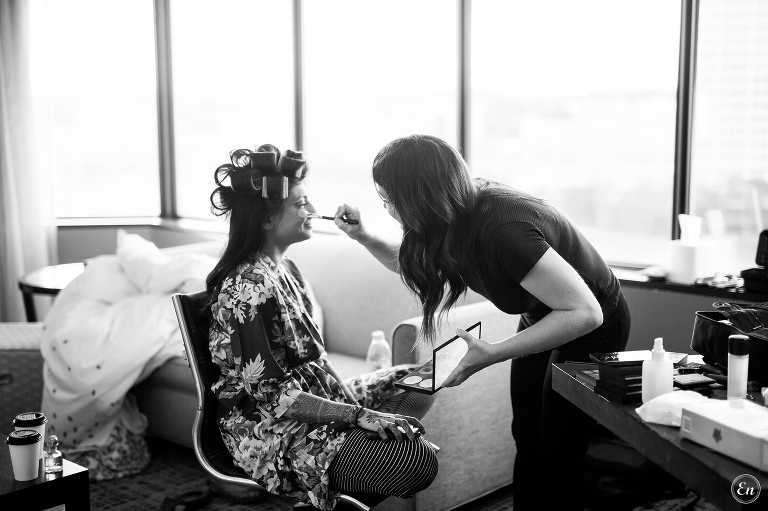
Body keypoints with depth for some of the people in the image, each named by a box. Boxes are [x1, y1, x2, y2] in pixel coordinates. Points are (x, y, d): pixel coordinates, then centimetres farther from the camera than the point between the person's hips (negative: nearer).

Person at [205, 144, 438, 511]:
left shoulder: (282, 267, 8)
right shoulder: (250, 288, -22)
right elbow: (273, 396, -23)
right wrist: (357, 415, -22)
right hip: (270, 430, -10)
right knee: (417, 461, -21)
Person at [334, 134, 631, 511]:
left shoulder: (501, 229, -39)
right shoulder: (461, 213, -14)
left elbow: (585, 313, -37)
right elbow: (415, 265, 8)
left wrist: (492, 353, -37)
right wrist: (365, 238, -9)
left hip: (592, 328, -7)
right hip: (541, 318, 8)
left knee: (558, 457, 1)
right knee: (525, 438, 14)